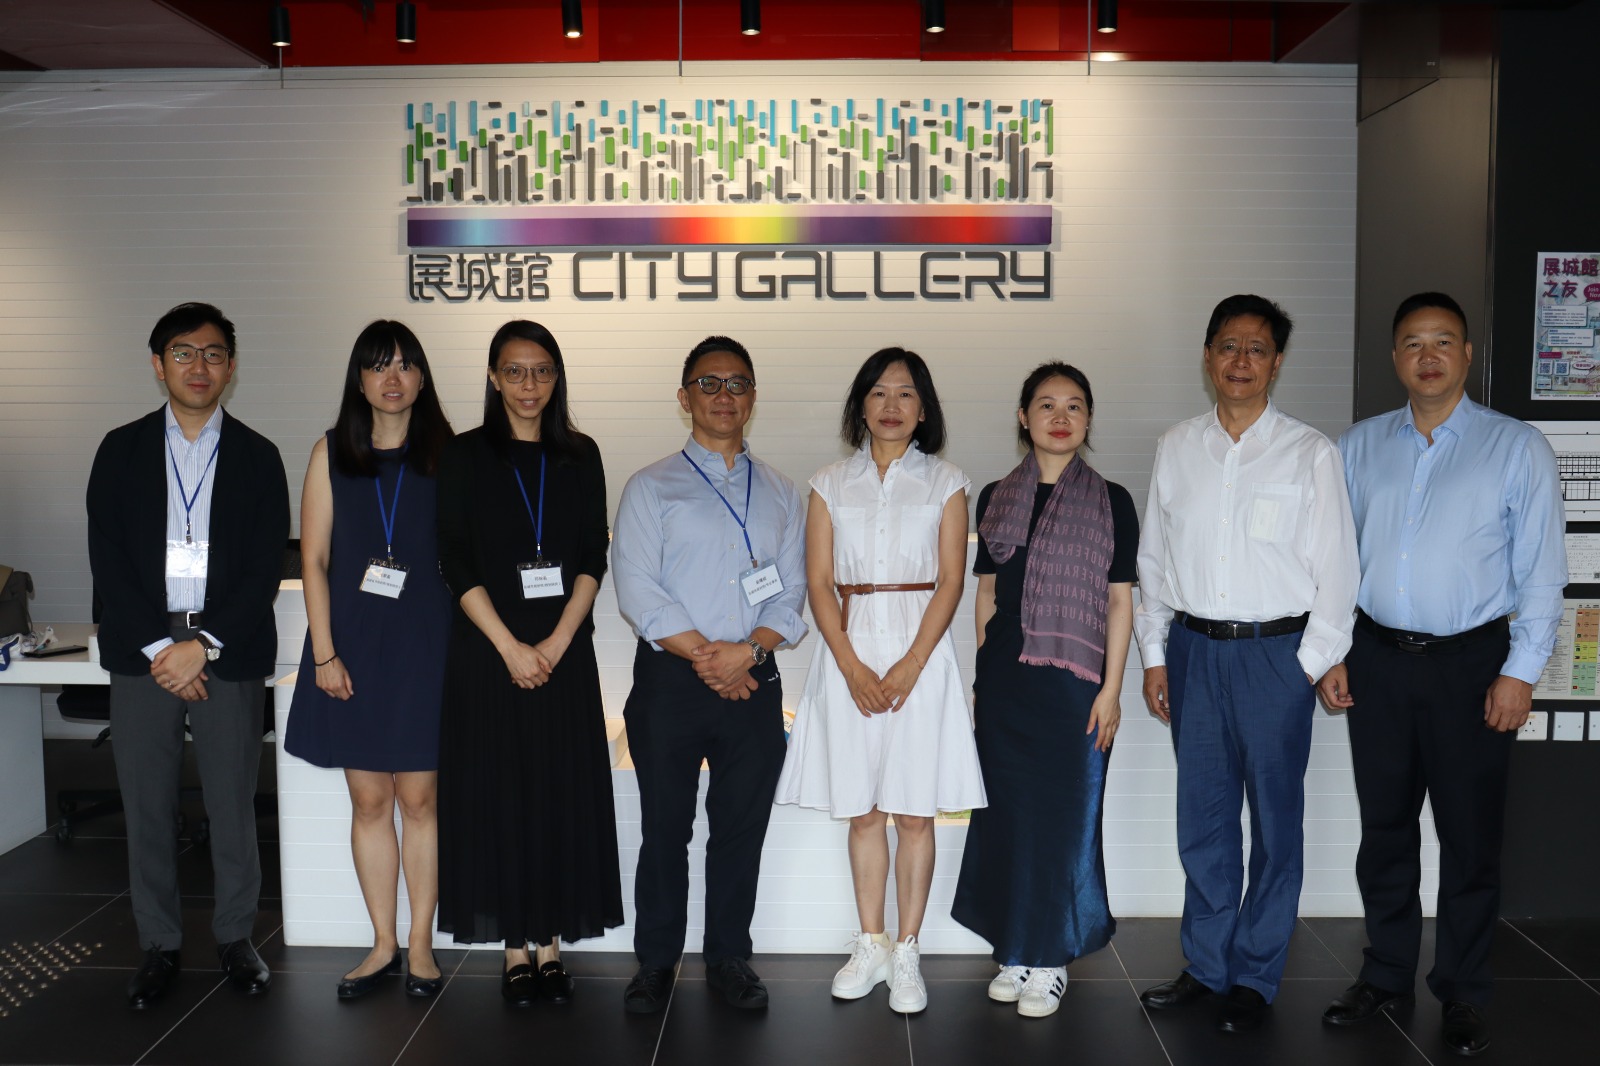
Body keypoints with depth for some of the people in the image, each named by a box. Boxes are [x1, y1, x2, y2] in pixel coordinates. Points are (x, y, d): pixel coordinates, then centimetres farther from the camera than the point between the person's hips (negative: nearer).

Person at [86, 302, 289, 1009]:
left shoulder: (257, 457, 5)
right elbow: (107, 561, 1)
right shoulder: (122, 450, 8)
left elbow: (265, 569, -1)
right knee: (147, 811, 5)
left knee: (232, 806, 4)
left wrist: (203, 646, -10)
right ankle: (159, 946, 19)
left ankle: (235, 937, 20)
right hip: (141, 654, 1)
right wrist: (160, 648, -8)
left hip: (229, 655, -1)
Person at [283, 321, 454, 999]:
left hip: (424, 640, -1)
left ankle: (420, 944, 15)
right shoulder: (332, 453, 6)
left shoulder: (445, 455, 3)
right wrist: (324, 652, -4)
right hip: (352, 641, 1)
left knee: (418, 797, 3)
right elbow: (314, 559, 4)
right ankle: (383, 945, 18)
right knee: (369, 800, 7)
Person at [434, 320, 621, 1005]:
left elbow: (593, 557, 2)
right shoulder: (465, 456, 2)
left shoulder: (580, 455, 7)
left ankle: (551, 948, 14)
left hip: (564, 650, 2)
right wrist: (510, 647, -12)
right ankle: (516, 951, 14)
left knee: (564, 796, 3)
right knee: (500, 796, 3)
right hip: (488, 651, -1)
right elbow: (456, 562, -4)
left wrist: (556, 642, -10)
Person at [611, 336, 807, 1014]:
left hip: (754, 684, 2)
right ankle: (655, 963, 21)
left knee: (742, 829, 8)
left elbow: (791, 594, 5)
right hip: (669, 682, -2)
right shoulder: (651, 487, 4)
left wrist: (747, 651, -12)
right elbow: (638, 591, -6)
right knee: (665, 829, 6)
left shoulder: (780, 493, 13)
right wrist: (705, 656, -13)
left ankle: (728, 959, 23)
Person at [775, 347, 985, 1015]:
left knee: (915, 811, 2)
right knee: (862, 810, 8)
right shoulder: (831, 484, 9)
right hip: (849, 651, 1)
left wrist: (909, 666, -13)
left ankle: (907, 953, 13)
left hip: (920, 649, -1)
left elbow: (950, 582, -1)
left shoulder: (945, 482, 6)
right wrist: (852, 667, -10)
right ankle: (870, 947, 20)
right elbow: (819, 582, 2)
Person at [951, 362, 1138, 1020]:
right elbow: (987, 593, 11)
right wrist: (982, 676, 8)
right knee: (1008, 810, 7)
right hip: (1005, 678, 3)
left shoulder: (1111, 502, 1)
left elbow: (1120, 601, 0)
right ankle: (1017, 951, 21)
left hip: (1074, 678, -2)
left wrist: (1111, 688, -6)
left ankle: (1050, 958, 16)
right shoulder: (996, 499, 8)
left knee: (1065, 812, 2)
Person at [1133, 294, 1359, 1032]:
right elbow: (1153, 557, 10)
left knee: (1274, 819, 6)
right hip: (1193, 648, 3)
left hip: (1276, 652, -3)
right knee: (1202, 817, 12)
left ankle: (1255, 977, 21)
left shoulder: (1310, 454, -3)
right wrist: (1154, 653, 7)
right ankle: (1206, 963, 26)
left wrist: (1312, 663, -7)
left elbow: (1336, 569, -2)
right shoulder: (1175, 449, 7)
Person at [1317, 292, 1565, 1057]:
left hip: (1472, 663, -2)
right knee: (1385, 827, 13)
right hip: (1377, 660, 3)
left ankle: (1462, 993, 24)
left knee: (1469, 836, 8)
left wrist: (1521, 672, -10)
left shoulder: (1517, 448, -2)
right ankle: (1386, 976, 28)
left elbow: (1541, 570, -4)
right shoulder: (1358, 447, 6)